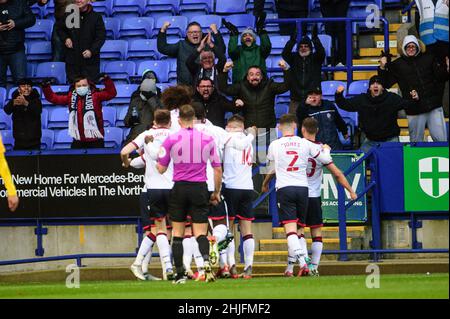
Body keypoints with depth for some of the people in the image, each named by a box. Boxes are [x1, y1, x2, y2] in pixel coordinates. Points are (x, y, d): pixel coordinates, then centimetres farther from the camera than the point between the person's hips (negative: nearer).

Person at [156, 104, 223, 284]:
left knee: (177, 233, 9)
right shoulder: (207, 139, 1)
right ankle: (206, 260, -28)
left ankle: (180, 274, 5)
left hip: (180, 188, -1)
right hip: (200, 188, 1)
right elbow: (218, 169, 4)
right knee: (200, 232, 2)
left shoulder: (171, 139, -4)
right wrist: (216, 192, 16)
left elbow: (161, 169, 2)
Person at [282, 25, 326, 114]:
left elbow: (321, 52, -11)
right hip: (296, 99, 1)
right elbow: (285, 53, -7)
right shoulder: (294, 58, 10)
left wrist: (315, 38, -25)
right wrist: (292, 40, -23)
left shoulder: (315, 58, 8)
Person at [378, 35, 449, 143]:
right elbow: (386, 83, 7)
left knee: (440, 139, 1)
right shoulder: (397, 64, 6)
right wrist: (382, 68, -7)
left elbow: (440, 77, 10)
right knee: (416, 141, 7)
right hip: (414, 109, 0)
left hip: (434, 108, 0)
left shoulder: (429, 58, 7)